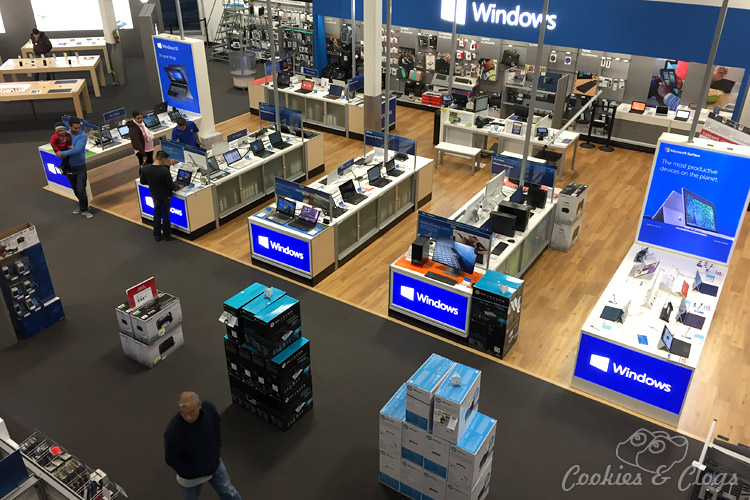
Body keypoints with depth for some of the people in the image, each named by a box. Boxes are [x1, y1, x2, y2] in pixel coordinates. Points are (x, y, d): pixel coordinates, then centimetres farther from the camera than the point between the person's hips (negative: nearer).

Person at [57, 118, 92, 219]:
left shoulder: (83, 136, -13)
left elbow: (77, 150, -24)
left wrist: (62, 153, -22)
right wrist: (68, 147, -17)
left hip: (80, 166, -4)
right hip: (68, 166, 4)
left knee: (81, 190, -7)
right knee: (75, 189, 14)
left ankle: (84, 210, 6)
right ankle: (82, 205, 31)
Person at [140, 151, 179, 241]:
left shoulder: (145, 168, -14)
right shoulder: (165, 170, -29)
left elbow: (142, 182, -1)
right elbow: (171, 185, -21)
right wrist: (177, 187, -1)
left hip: (154, 195, 4)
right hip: (165, 196, -4)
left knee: (157, 214, 21)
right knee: (166, 215, 14)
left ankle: (157, 235, 31)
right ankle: (166, 235, 28)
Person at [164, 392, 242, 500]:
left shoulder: (209, 408, -25)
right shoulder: (173, 430, -36)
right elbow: (171, 459, -21)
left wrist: (217, 451, 1)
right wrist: (197, 474, -15)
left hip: (215, 466, 3)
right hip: (191, 477, -3)